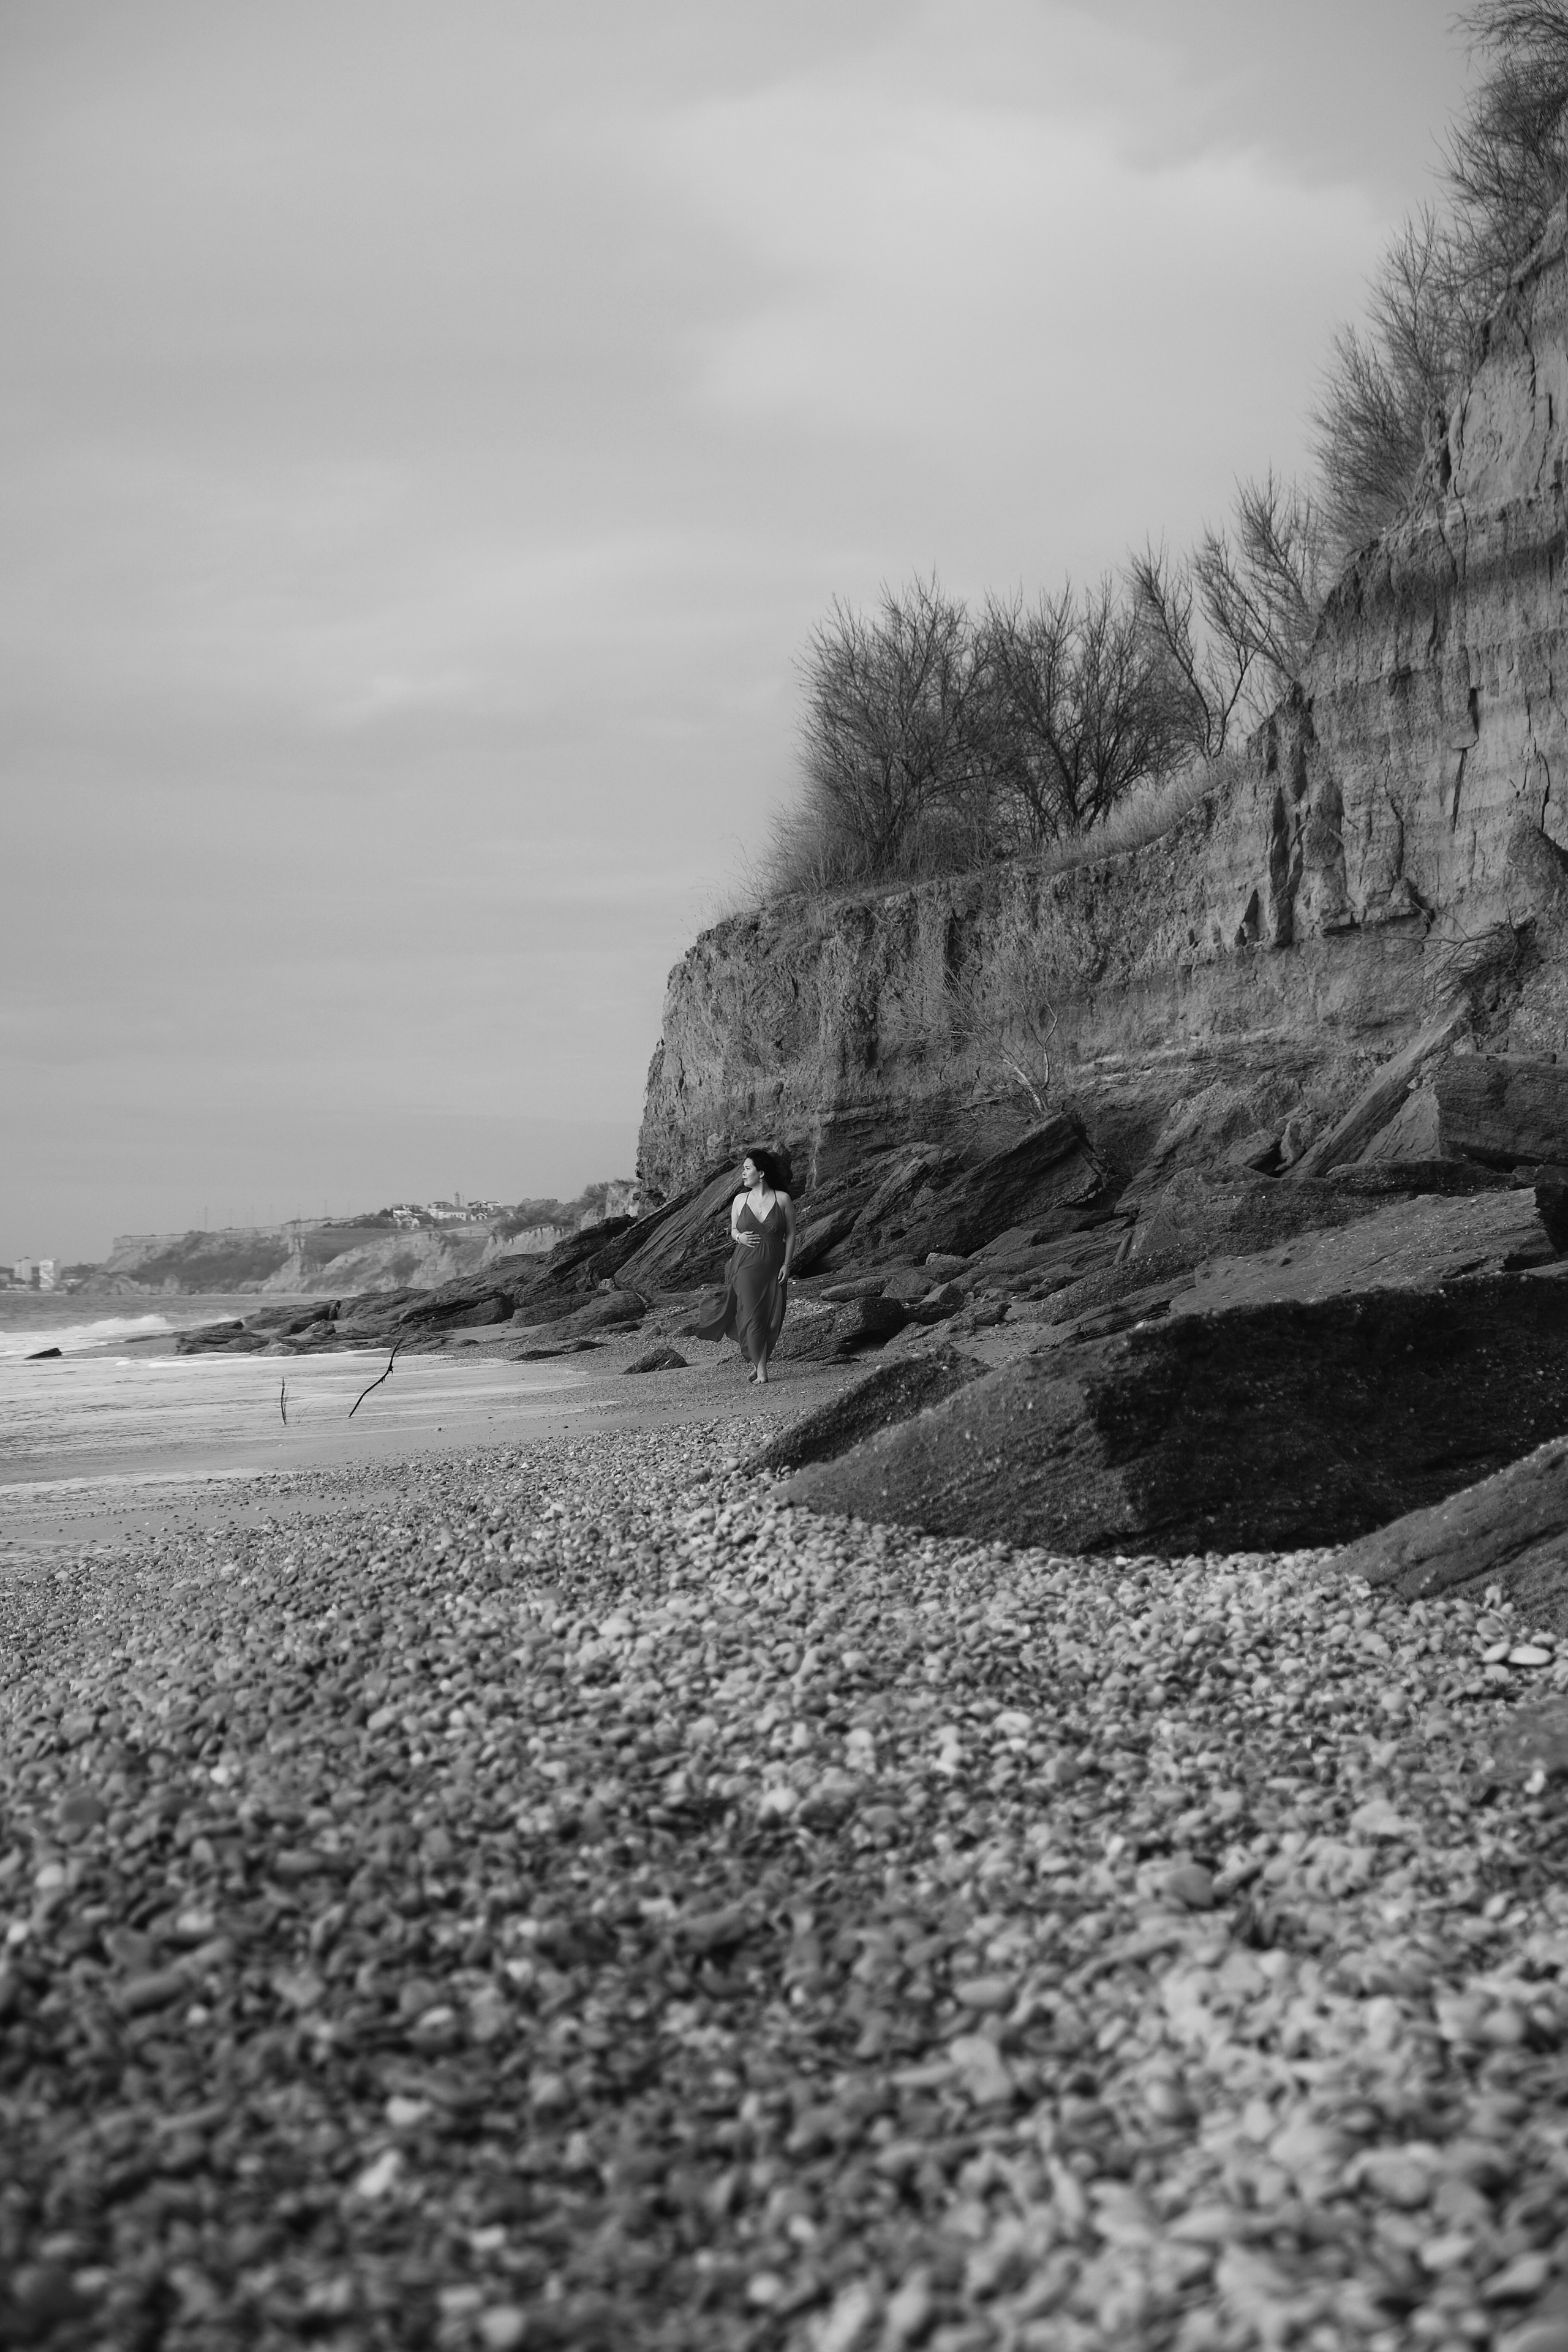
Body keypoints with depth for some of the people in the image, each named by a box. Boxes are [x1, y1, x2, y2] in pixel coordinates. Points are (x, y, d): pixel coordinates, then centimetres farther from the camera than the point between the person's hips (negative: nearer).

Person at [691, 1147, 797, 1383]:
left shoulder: (783, 1199, -1)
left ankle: (758, 1361, 19)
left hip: (773, 1266, -1)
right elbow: (733, 1230, 16)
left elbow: (791, 1234, 3)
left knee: (772, 1319, -1)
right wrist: (739, 1238, -7)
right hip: (746, 1264, 1)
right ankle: (761, 1372, -5)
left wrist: (786, 1264, -4)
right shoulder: (740, 1200, 6)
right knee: (752, 1316, -9)